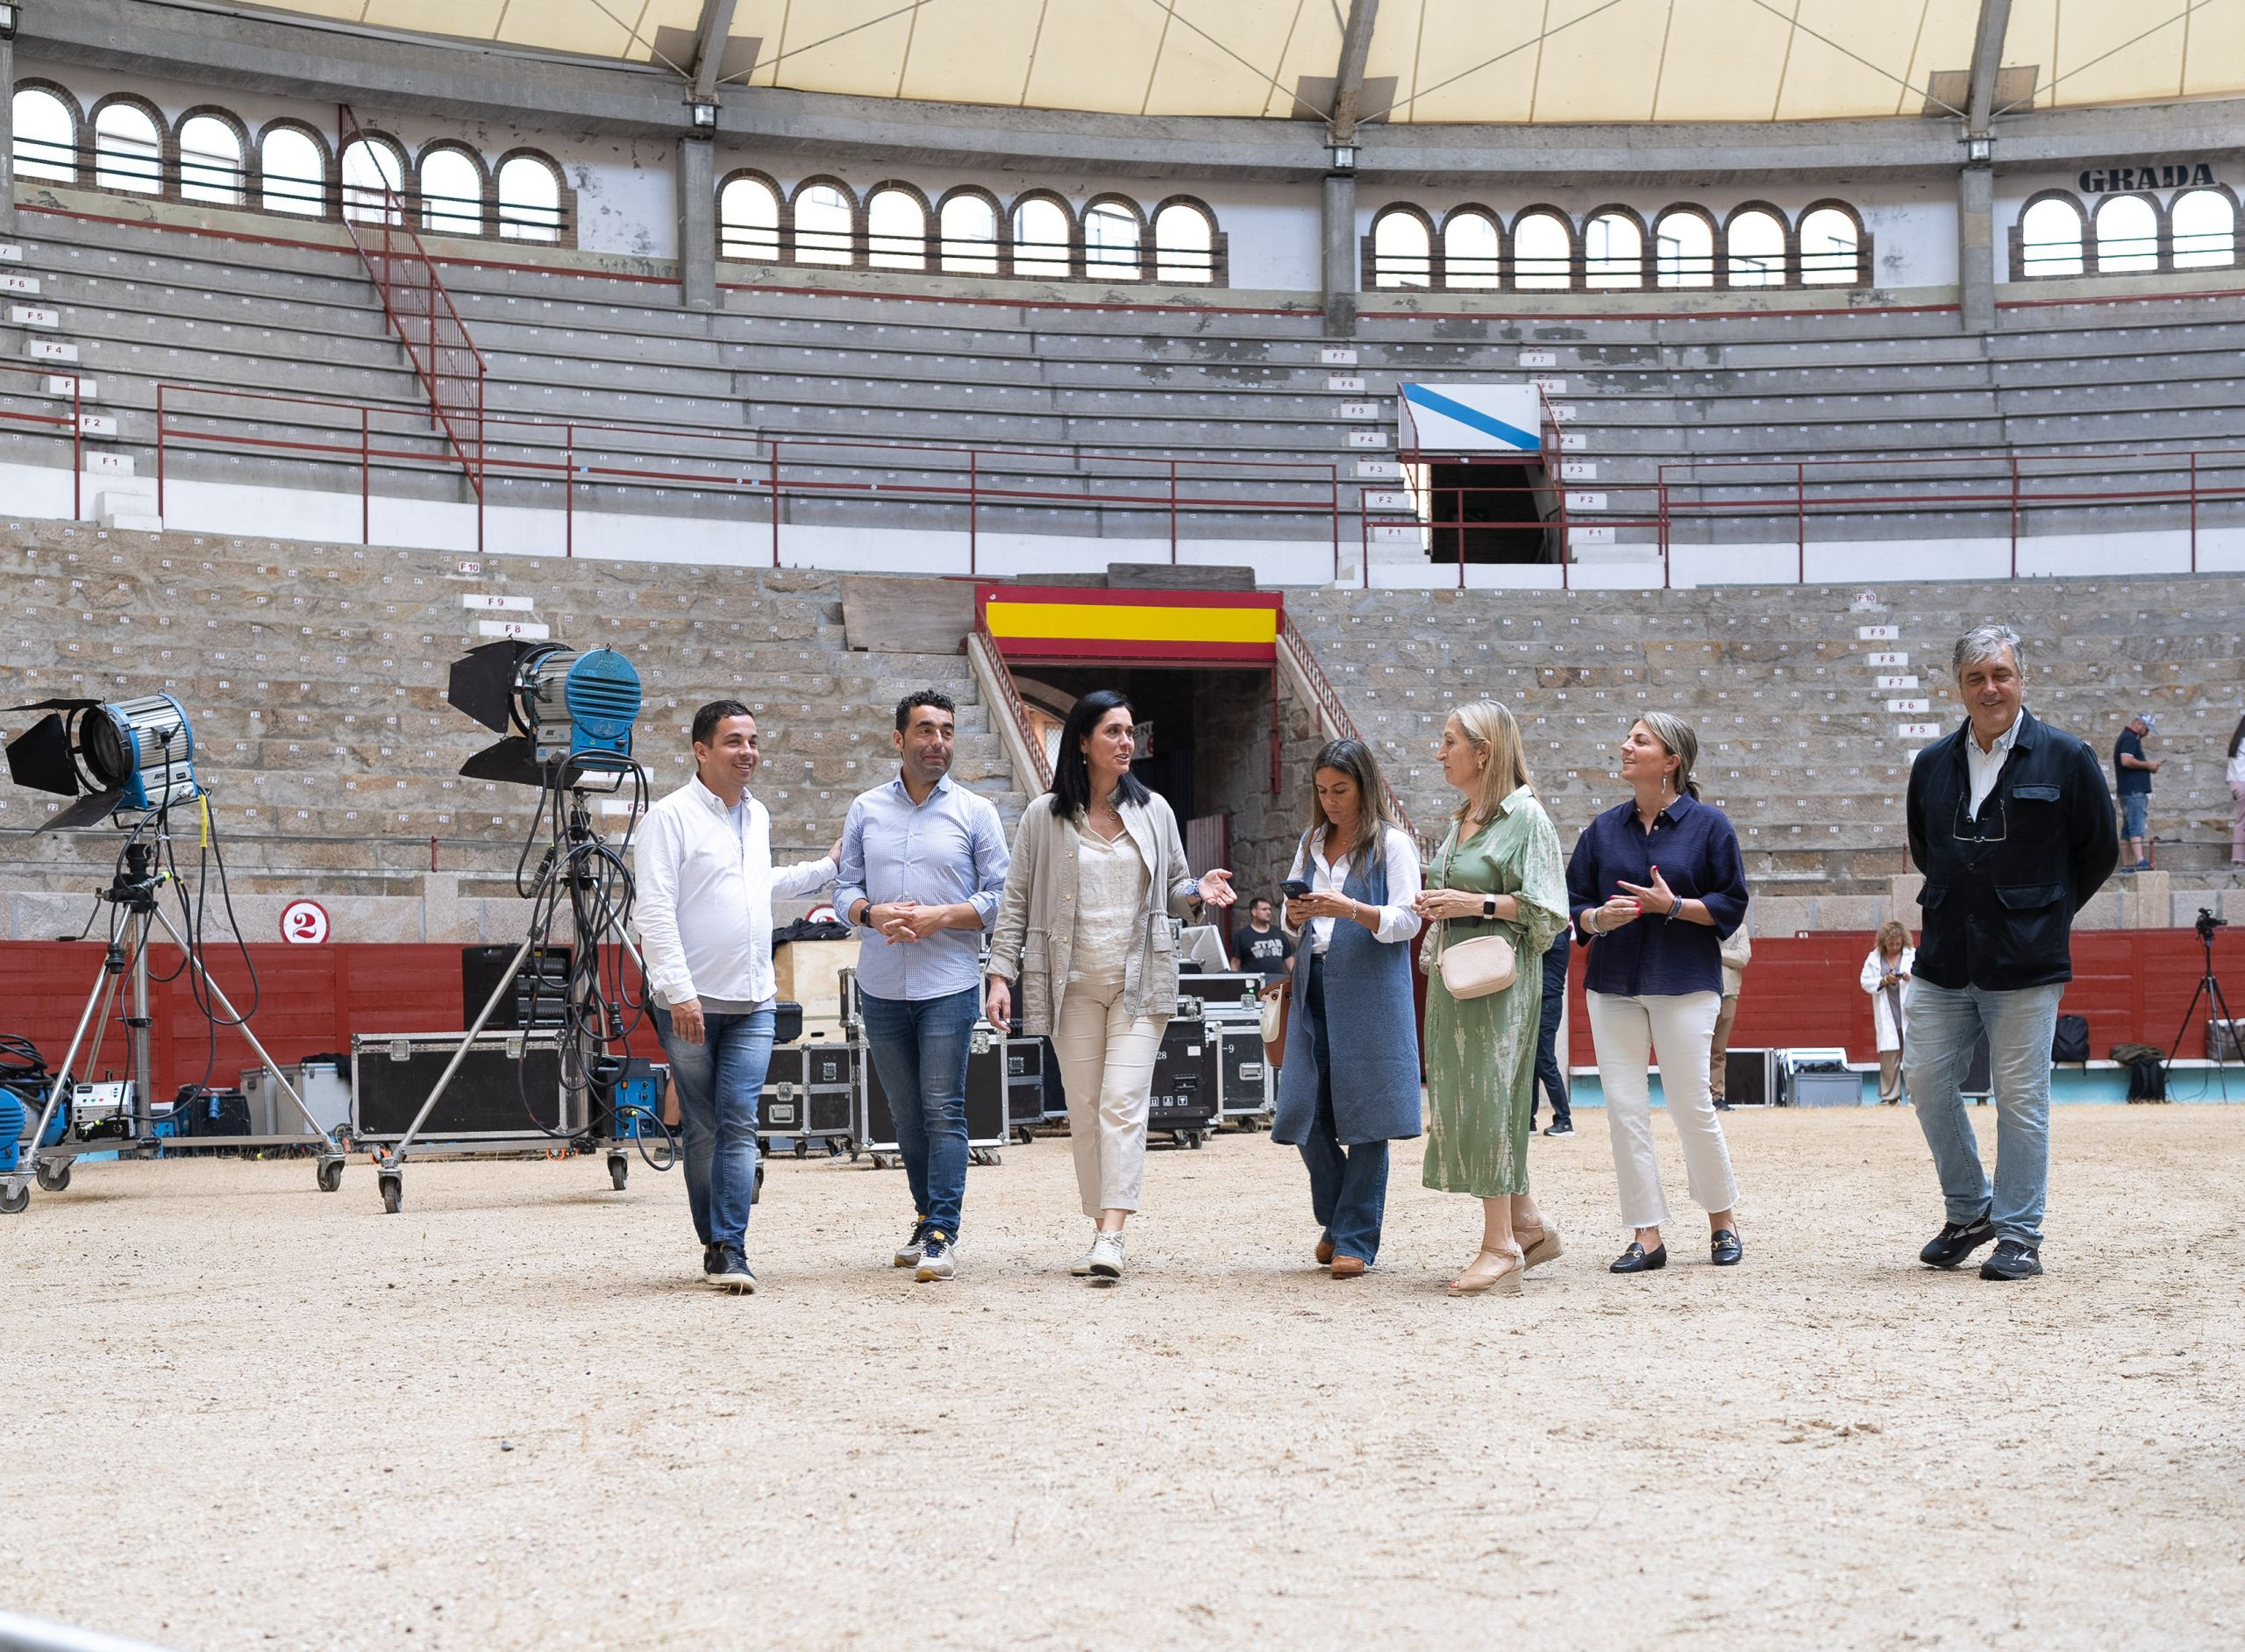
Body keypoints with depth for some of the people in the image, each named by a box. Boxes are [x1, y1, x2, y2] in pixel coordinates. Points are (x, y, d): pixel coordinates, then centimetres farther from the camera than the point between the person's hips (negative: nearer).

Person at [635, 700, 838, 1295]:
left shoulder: (757, 816, 15)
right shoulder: (671, 816, -7)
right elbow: (653, 911, -13)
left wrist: (825, 868, 38)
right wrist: (679, 990, -20)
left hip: (752, 1005, 5)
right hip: (690, 1004, -5)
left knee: (739, 1127, -6)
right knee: (702, 1132, 3)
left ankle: (730, 1250, -10)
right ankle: (715, 1245, 12)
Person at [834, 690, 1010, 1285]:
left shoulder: (975, 812, 3)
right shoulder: (866, 811, 10)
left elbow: (999, 897, 0)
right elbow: (845, 888, 9)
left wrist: (941, 916, -14)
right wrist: (873, 914, -12)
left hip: (949, 984, -3)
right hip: (881, 985, 3)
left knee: (943, 1111, -9)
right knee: (907, 1115, 11)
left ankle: (942, 1236, -10)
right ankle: (927, 1217, 24)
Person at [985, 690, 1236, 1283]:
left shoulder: (1153, 811, 8)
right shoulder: (1044, 816, 3)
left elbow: (1172, 891, 16)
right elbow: (1016, 902, 4)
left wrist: (1199, 890, -7)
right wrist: (1000, 975, -4)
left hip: (1139, 981, -1)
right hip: (1072, 982, 1)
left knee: (1123, 1104, -13)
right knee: (1084, 1110, 4)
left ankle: (1112, 1236, -20)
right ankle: (1099, 1229, 13)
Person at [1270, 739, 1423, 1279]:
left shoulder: (1392, 844, 0)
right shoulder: (1312, 844, 17)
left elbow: (1406, 920, -7)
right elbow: (1290, 915, 21)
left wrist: (1350, 909, -21)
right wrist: (1296, 914, -2)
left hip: (1371, 991, -5)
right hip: (1315, 987, 6)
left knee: (1364, 1117, -5)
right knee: (1305, 1115, 2)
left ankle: (1355, 1240, 0)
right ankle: (1334, 1219, 23)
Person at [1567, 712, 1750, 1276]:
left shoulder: (1707, 824, -1)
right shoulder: (1604, 829, 9)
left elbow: (1732, 905, -2)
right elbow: (1574, 903, 11)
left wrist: (1674, 905, -16)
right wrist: (1600, 918, -11)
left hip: (1685, 984, -4)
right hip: (1613, 985, 4)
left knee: (1692, 1106, -3)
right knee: (1624, 1109, 0)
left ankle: (1722, 1220, 17)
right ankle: (1646, 1236, 5)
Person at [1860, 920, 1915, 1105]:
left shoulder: (1914, 955, 7)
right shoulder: (1874, 958, 11)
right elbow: (1866, 982, 7)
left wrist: (1912, 978, -13)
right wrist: (1884, 981, -10)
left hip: (1909, 1014, -1)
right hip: (1887, 1016, 1)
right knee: (1889, 1056, 0)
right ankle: (1890, 1097, 5)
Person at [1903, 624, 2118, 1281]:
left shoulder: (2066, 759, -3)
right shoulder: (1933, 764, 8)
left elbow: (2099, 852, 5)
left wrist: (2042, 914, 7)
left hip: (2025, 963, -4)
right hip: (1943, 958, 5)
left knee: (2021, 1098, -2)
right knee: (1926, 1080, 3)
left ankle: (2020, 1237, 8)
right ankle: (1969, 1212, 21)